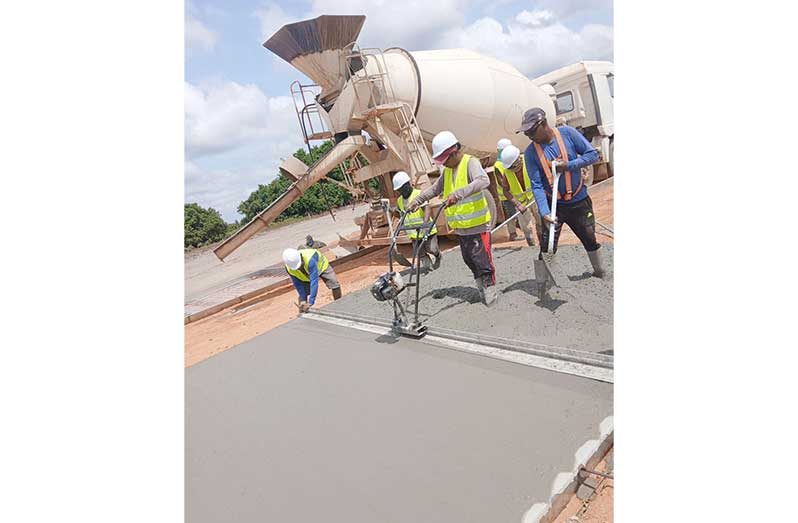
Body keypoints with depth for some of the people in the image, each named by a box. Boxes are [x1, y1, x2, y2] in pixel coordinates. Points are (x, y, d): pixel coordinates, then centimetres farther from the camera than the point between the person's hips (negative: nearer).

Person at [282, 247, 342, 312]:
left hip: (321, 265, -3)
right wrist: (303, 300, -24)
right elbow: (298, 284, -19)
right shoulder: (289, 268, -32)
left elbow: (314, 281, -48)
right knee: (303, 294, -8)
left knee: (335, 285, -14)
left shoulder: (310, 259, -48)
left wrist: (310, 302, -49)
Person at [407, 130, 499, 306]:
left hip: (478, 225, -8)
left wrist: (458, 194, -44)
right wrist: (416, 201, 15)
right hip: (460, 227, 8)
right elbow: (434, 188, 26)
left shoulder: (470, 163, -13)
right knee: (469, 259, 15)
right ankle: (481, 288, 30)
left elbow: (483, 181, -32)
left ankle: (490, 290, 13)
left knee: (482, 259, -3)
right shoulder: (447, 170, 14)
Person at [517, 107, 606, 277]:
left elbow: (593, 154, -8)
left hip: (579, 201, 1)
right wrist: (544, 212, -28)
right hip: (553, 205, -1)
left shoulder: (567, 133, -11)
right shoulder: (530, 152, -11)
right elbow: (536, 185, -16)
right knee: (546, 250, -5)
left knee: (590, 240, 16)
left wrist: (568, 165, -23)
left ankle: (600, 274, 38)